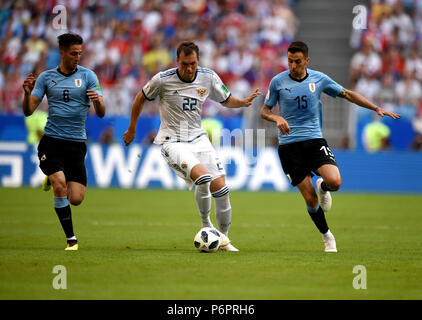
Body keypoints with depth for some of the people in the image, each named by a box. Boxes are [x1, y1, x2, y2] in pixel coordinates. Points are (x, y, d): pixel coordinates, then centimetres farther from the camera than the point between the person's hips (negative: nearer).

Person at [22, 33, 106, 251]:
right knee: (60, 186, -22)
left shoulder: (87, 76, 3)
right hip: (51, 142, -1)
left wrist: (97, 101, -25)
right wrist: (28, 93, -17)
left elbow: (101, 113, -2)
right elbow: (28, 111, 3)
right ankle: (70, 238, -8)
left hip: (76, 144, 1)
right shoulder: (46, 77, 5)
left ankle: (53, 179, 29)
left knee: (76, 199, -5)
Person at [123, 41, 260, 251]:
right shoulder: (163, 80, -13)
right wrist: (131, 130, 12)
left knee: (220, 187, -6)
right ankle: (206, 226, -4)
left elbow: (226, 100, 13)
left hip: (198, 138, 4)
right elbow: (141, 98, 5)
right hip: (172, 141, -4)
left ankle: (224, 239, 12)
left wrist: (244, 102, -8)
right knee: (202, 177, -27)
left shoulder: (208, 78, -3)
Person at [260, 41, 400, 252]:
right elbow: (264, 110, 7)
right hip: (289, 145, -1)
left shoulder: (319, 79, 3)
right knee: (310, 199, -6)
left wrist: (376, 108, 10)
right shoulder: (278, 82, -1)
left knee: (334, 182, -22)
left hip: (314, 140, 1)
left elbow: (347, 94, 14)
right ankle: (327, 237, 17)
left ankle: (323, 187, 16)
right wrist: (277, 118, -16)